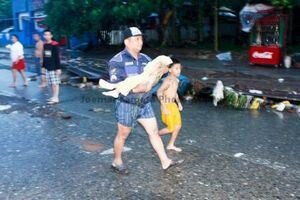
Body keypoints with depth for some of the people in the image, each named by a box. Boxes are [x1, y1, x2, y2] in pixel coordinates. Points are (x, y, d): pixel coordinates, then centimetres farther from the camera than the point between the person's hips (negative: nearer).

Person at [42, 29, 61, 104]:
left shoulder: (55, 45, -11)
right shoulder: (45, 45, 10)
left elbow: (57, 57, -12)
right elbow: (44, 57, 16)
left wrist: (58, 68, -15)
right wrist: (43, 66, 16)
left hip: (54, 68, -7)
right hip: (47, 68, 7)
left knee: (55, 83, -3)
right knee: (51, 83, 10)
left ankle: (56, 98, 1)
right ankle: (54, 96, 19)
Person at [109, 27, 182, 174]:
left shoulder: (145, 59, 6)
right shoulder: (117, 60, -12)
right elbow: (116, 84, -20)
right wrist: (134, 88, -29)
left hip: (145, 104, 5)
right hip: (127, 104, -5)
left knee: (154, 131, 6)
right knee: (123, 135, 10)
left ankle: (165, 162, 15)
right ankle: (117, 162, 30)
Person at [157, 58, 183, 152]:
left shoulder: (176, 80, 7)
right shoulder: (168, 80, -21)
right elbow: (159, 92, -24)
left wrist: (179, 103, 14)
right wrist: (164, 108, -23)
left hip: (173, 105, 9)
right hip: (167, 106, -9)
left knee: (178, 126, 11)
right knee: (171, 128, -1)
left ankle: (171, 145, 24)